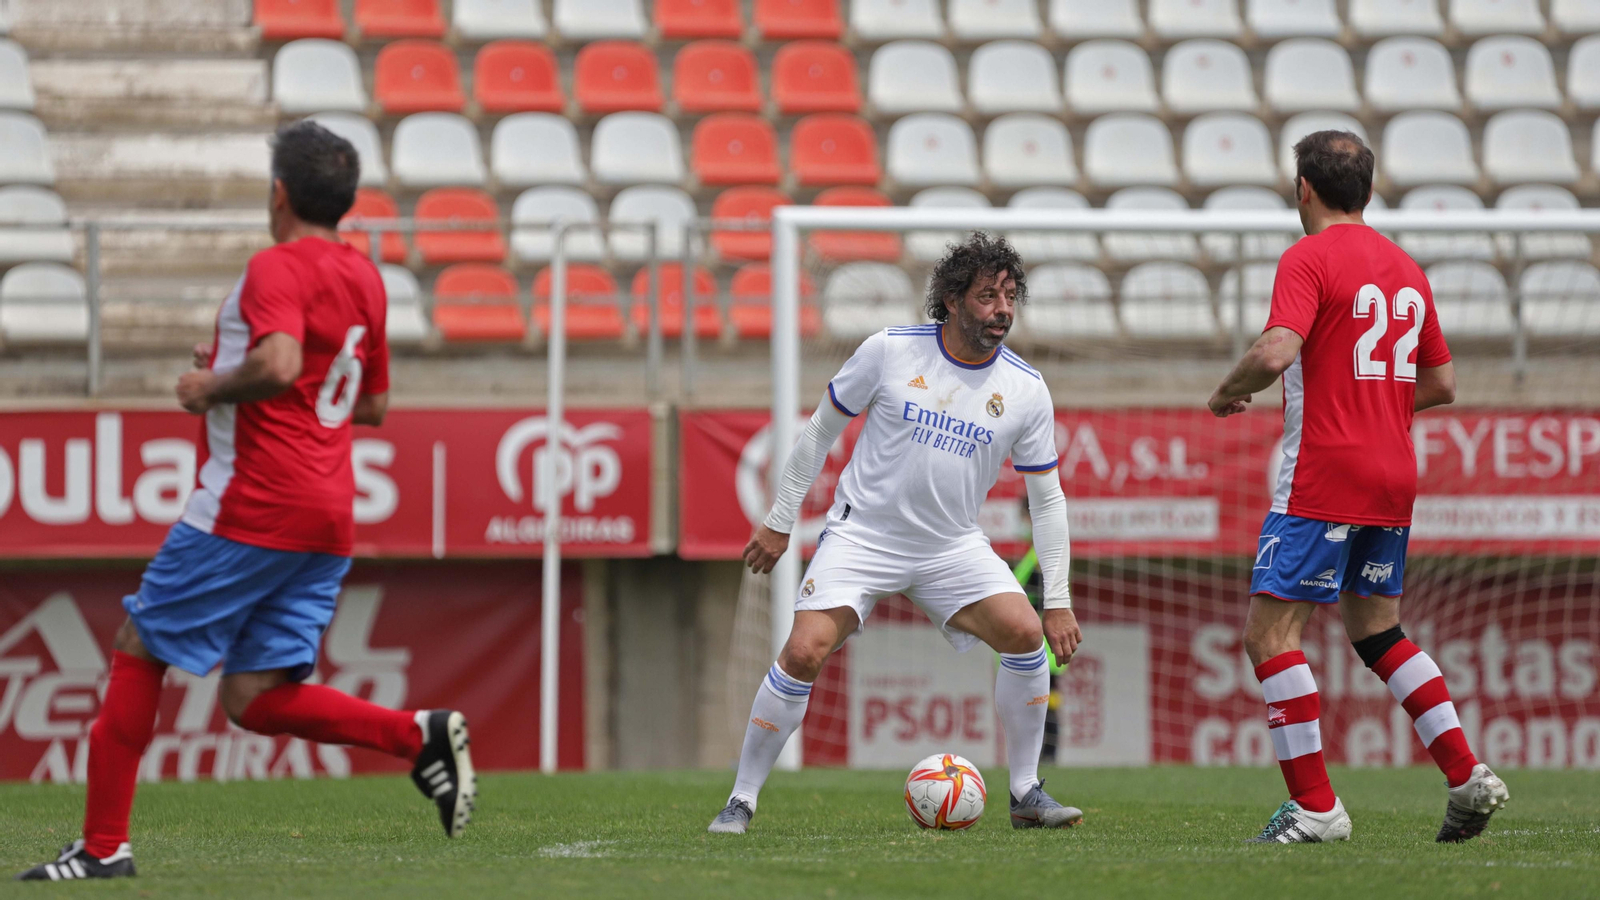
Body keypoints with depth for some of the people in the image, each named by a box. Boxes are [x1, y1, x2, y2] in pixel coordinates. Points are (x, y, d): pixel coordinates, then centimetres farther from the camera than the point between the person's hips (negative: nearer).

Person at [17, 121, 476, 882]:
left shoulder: (277, 268, -10)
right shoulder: (364, 278, 17)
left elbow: (278, 365, -29)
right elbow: (374, 404, 27)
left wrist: (211, 387, -10)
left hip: (252, 505, -8)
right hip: (328, 520, 8)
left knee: (140, 646, 5)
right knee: (255, 699, 5)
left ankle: (103, 843, 4)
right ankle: (419, 734, -12)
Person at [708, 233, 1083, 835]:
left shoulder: (1026, 390, -4)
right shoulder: (891, 352, -9)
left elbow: (1046, 497, 3)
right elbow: (821, 430, 4)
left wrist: (1058, 600, -2)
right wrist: (779, 523, 5)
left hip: (952, 547, 3)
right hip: (861, 536, -3)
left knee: (1025, 635, -16)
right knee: (804, 654, -18)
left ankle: (1026, 795, 0)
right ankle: (741, 801, -5)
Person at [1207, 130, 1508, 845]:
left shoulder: (1309, 259, -10)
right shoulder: (1405, 269, 14)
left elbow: (1275, 353, -24)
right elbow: (1441, 383, 18)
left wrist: (1225, 396, -5)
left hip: (1323, 477, -8)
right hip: (1393, 477, 8)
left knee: (1269, 632, -4)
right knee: (1376, 631, 20)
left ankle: (1314, 805, -10)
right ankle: (1467, 776, 9)